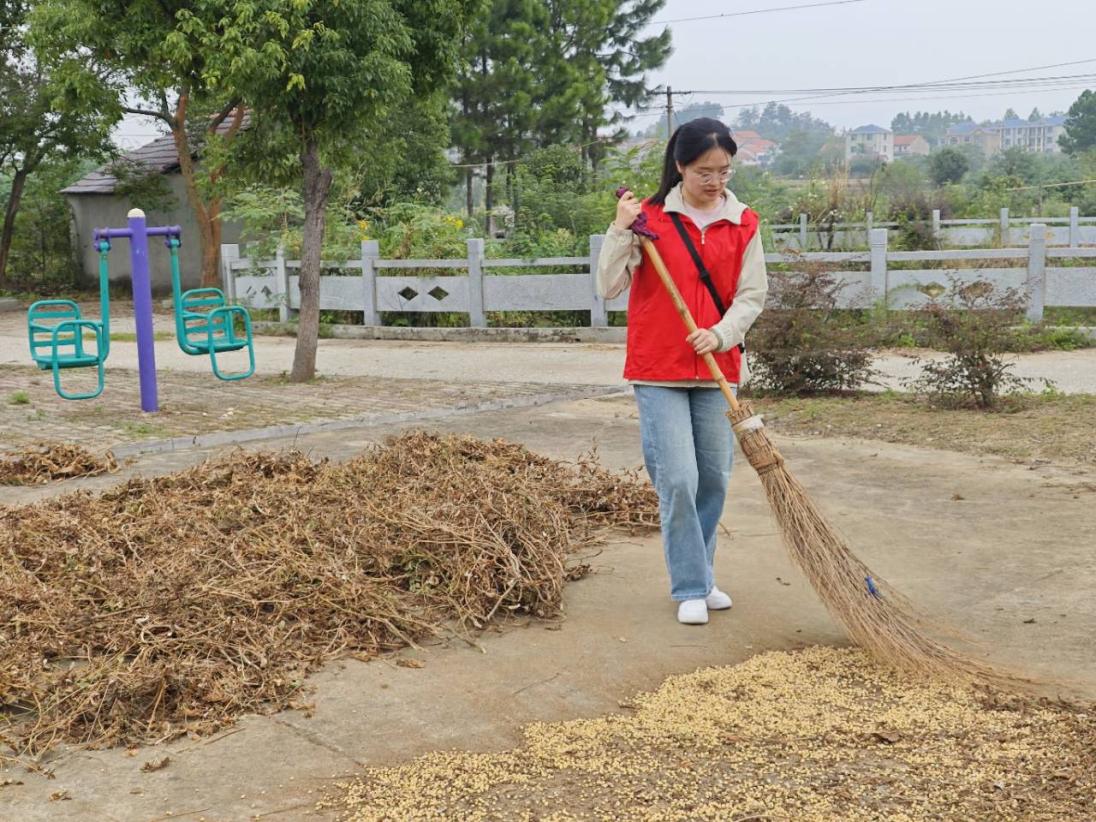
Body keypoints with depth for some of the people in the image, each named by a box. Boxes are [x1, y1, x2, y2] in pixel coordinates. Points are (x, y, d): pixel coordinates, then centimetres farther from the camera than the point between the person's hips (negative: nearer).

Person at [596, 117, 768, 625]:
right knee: (678, 479, -7)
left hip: (718, 370, 3)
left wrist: (721, 334, -13)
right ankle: (690, 589, 6)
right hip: (658, 371, -3)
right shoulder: (650, 217, -3)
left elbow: (752, 294, 4)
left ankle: (699, 577, 27)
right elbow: (609, 287, -7)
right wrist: (621, 231, -18)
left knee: (714, 479, 9)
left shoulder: (743, 224, 5)